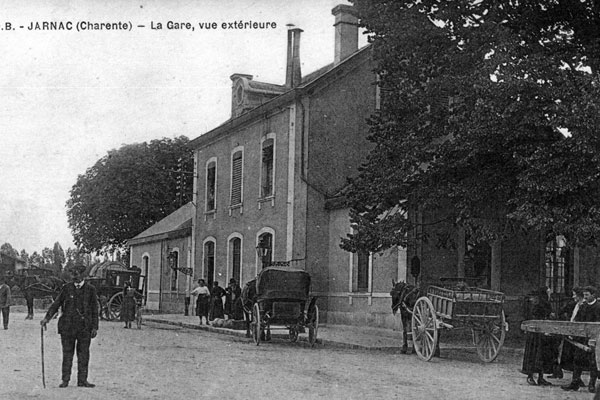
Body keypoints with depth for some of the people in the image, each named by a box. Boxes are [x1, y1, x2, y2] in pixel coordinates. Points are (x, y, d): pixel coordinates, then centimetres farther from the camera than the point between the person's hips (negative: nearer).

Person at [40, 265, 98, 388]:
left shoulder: (90, 289, 4)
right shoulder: (67, 288, 5)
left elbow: (94, 309, 5)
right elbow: (56, 303, 5)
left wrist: (95, 327, 1)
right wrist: (47, 317, -7)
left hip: (85, 327, 0)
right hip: (67, 326, 0)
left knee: (83, 354, 3)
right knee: (67, 353, 4)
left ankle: (82, 380, 10)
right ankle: (65, 380, 10)